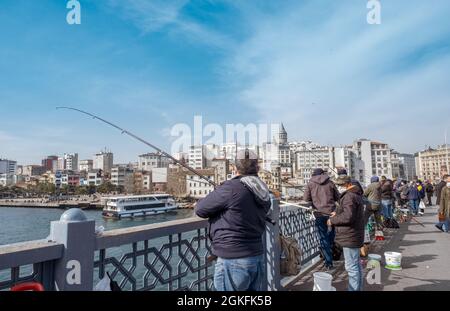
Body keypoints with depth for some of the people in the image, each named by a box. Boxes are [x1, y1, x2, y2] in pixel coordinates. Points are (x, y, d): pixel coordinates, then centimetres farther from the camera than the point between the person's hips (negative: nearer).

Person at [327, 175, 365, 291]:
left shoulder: (349, 196, -20)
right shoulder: (356, 195, 14)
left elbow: (348, 216, -29)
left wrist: (332, 220, -16)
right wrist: (337, 213, 14)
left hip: (350, 237, -11)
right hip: (355, 235, 11)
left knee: (351, 267, -3)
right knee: (357, 264, 21)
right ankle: (358, 288, 34)